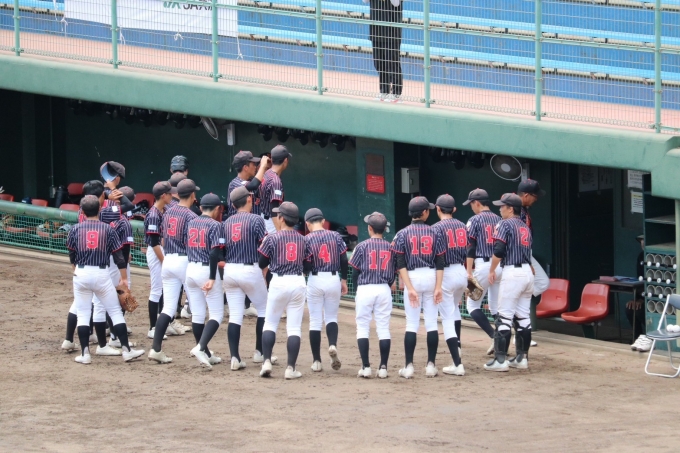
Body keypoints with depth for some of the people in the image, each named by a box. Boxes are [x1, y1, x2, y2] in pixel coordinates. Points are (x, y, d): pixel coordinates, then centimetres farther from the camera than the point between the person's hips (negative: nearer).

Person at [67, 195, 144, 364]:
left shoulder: (76, 229, 0)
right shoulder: (107, 229, -2)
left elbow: (72, 255, 11)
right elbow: (118, 256, -2)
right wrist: (124, 278, 6)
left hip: (81, 274, 1)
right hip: (101, 274, -1)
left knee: (83, 314, 7)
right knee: (115, 312, 7)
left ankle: (85, 353, 4)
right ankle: (126, 350, 5)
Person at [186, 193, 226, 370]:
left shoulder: (191, 223, 8)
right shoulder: (215, 225, -9)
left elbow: (186, 248, 8)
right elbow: (215, 253, -18)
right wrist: (212, 279, -19)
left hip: (190, 269, 6)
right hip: (207, 271, -6)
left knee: (197, 314, 11)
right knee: (217, 314, -1)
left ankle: (207, 355, 17)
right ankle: (201, 348, -20)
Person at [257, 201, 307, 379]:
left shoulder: (272, 238, -6)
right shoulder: (302, 239, 5)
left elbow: (261, 264, 0)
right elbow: (304, 261, 12)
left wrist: (264, 244, 15)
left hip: (279, 282, -2)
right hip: (298, 282, 2)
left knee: (270, 323, 10)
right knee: (294, 327, 3)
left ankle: (267, 361, -2)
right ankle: (291, 368, -1)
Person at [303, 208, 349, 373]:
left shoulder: (307, 239, -7)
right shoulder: (335, 236, 1)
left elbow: (306, 266, -11)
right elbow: (344, 260, 2)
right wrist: (344, 280, 13)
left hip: (315, 280, -2)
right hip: (334, 279, 2)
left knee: (315, 321, 6)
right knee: (331, 317, 14)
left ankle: (316, 361, 6)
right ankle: (333, 345, -15)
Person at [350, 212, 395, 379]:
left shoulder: (362, 246, -4)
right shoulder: (390, 248, 4)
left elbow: (355, 272, -2)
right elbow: (394, 274, 6)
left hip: (365, 289, -2)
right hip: (384, 290, 3)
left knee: (363, 327, 4)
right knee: (383, 328, 5)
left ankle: (366, 367, -2)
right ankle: (383, 367, 2)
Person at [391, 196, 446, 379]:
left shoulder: (403, 234, -1)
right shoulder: (434, 233, 3)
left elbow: (400, 264, -8)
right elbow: (440, 263, -2)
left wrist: (410, 288, -10)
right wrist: (438, 287, -3)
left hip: (412, 277, -1)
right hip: (431, 278, 1)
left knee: (411, 324, 1)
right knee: (432, 323, 6)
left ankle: (409, 366, -2)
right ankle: (431, 365, 5)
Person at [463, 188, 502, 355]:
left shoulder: (475, 220, -3)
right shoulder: (499, 220, 13)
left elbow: (471, 248, -8)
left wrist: (469, 272, -8)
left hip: (483, 266, -5)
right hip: (501, 266, 5)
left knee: (472, 305, 5)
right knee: (497, 308, 14)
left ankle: (495, 337, -12)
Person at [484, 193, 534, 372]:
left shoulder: (505, 224, -7)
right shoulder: (525, 227, 17)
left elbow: (498, 251, -15)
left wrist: (492, 270, -4)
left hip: (512, 273, -8)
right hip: (527, 272, 8)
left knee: (504, 317, -7)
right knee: (523, 317, 11)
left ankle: (500, 360, -10)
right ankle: (522, 357, 13)